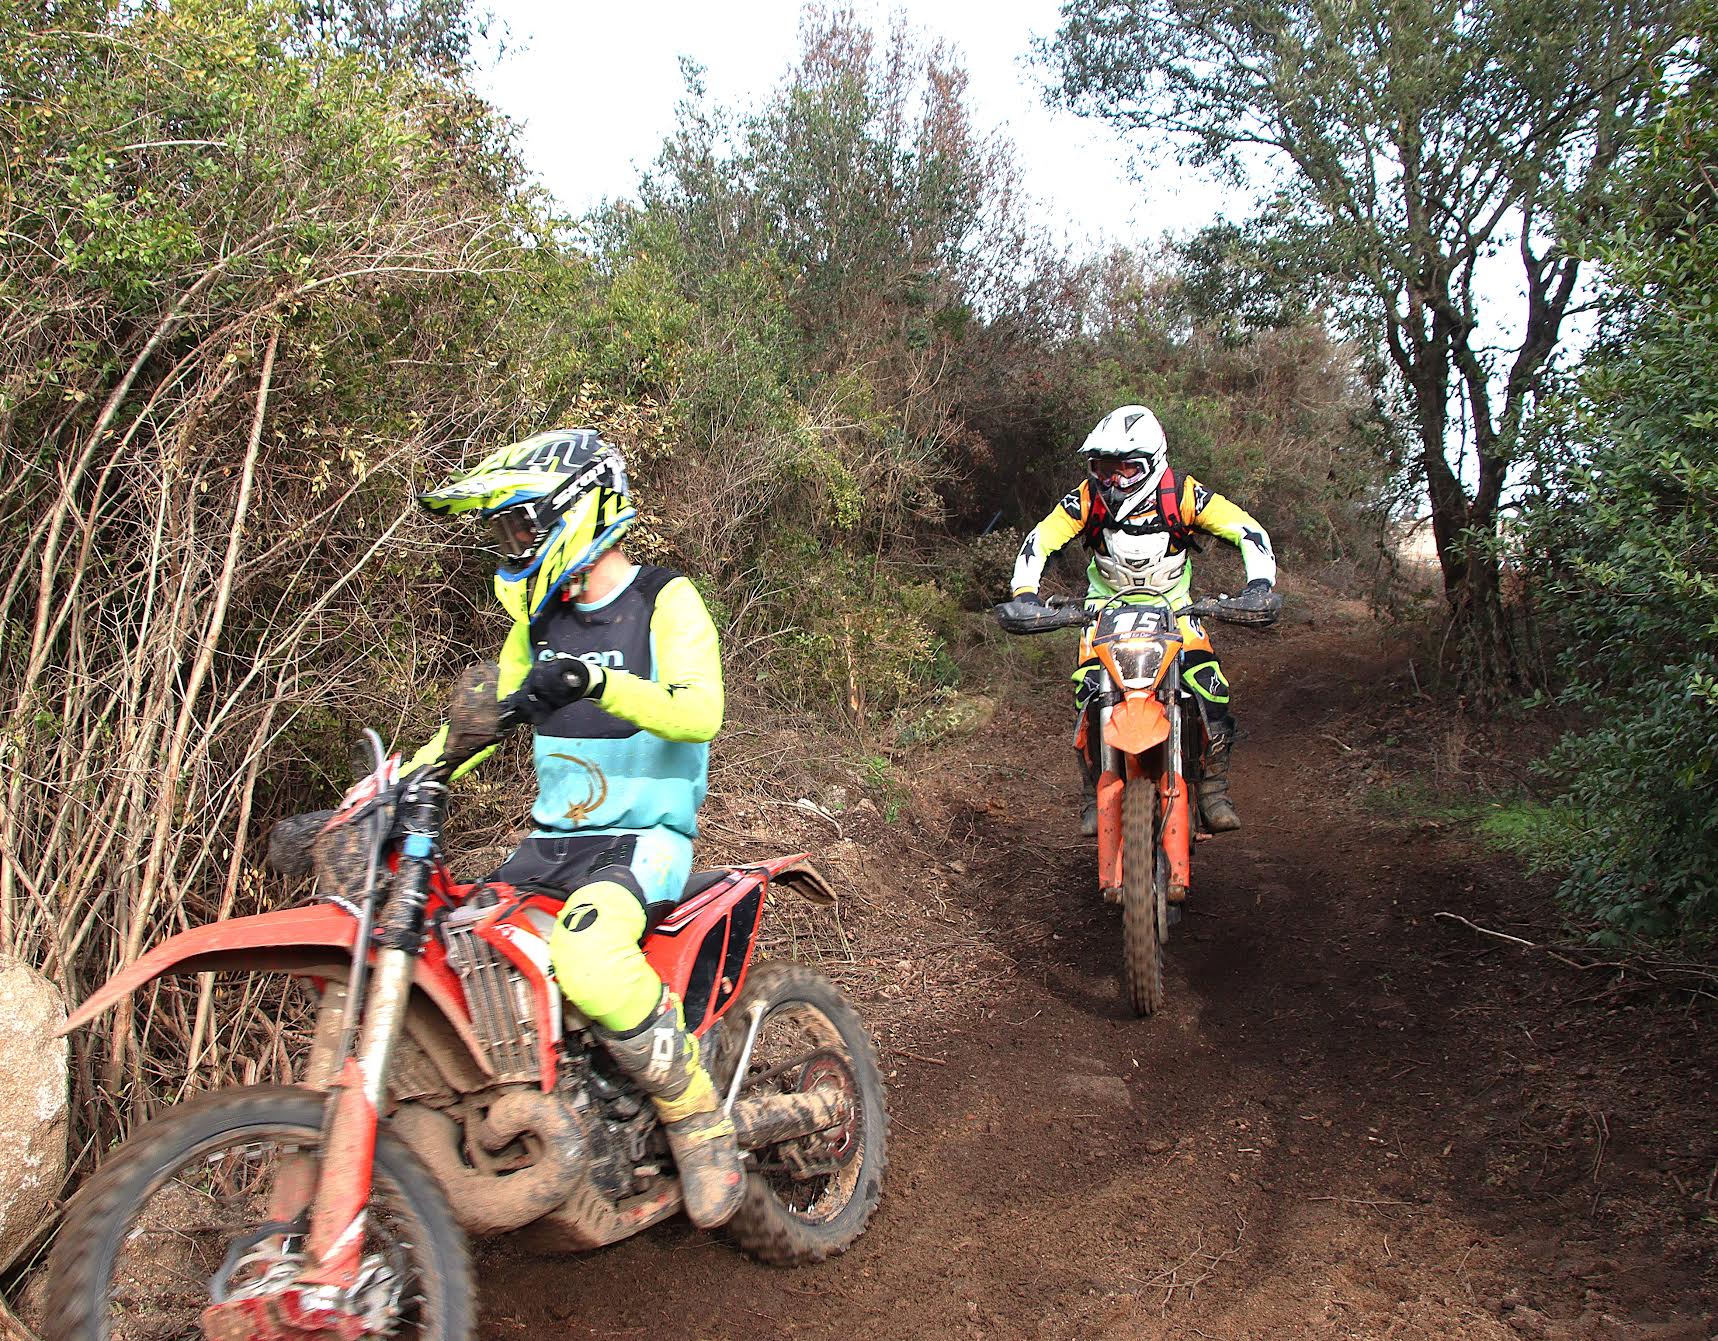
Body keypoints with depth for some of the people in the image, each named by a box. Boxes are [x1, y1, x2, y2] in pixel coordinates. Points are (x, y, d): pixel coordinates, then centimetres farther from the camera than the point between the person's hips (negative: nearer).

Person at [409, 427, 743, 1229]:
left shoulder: (667, 603, -7)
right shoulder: (537, 617, 14)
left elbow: (699, 711, -24)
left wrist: (597, 680, -41)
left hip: (645, 836, -7)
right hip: (554, 837, 7)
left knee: (587, 952, -35)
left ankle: (700, 1123, -15)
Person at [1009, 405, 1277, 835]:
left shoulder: (1182, 494, -18)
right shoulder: (1089, 497, -15)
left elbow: (1248, 531, -15)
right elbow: (1040, 540, -13)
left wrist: (1259, 583, -28)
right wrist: (1025, 592, -28)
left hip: (1171, 604, 0)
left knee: (1210, 687, -21)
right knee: (1089, 688, -21)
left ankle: (1214, 790, -6)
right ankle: (1096, 798, -9)